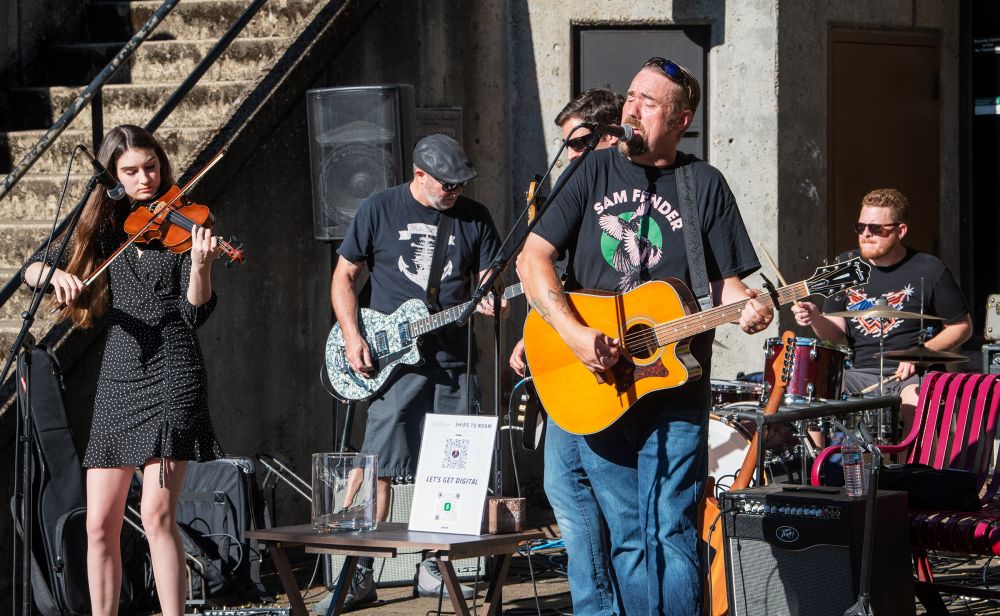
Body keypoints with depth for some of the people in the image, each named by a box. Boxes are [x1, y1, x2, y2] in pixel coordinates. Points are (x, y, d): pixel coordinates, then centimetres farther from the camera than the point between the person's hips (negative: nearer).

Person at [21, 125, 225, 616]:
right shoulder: (102, 228, 12)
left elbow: (195, 313, -8)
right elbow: (31, 270, 8)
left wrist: (200, 265, -26)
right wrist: (54, 273, -14)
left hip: (171, 375, -4)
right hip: (116, 378, 4)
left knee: (157, 512, -15)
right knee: (100, 523, 3)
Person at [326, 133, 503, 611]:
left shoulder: (474, 217, 7)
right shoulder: (378, 210, 1)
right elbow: (344, 275, 6)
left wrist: (489, 300, -14)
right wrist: (352, 337, -6)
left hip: (453, 362, 3)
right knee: (378, 468, -9)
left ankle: (431, 569, 17)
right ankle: (360, 576, -6)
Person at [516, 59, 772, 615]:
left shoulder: (704, 185, 5)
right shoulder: (596, 172, 8)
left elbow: (727, 279, 6)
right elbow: (534, 257, 2)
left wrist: (747, 307, -18)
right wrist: (574, 333, -11)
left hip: (676, 388, -2)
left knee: (672, 534, -6)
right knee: (629, 538, 6)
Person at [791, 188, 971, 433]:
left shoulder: (929, 271, -2)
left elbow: (961, 327, 5)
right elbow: (836, 332, 11)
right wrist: (815, 318, -12)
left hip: (912, 375, -4)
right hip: (858, 373, 4)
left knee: (916, 404, -36)